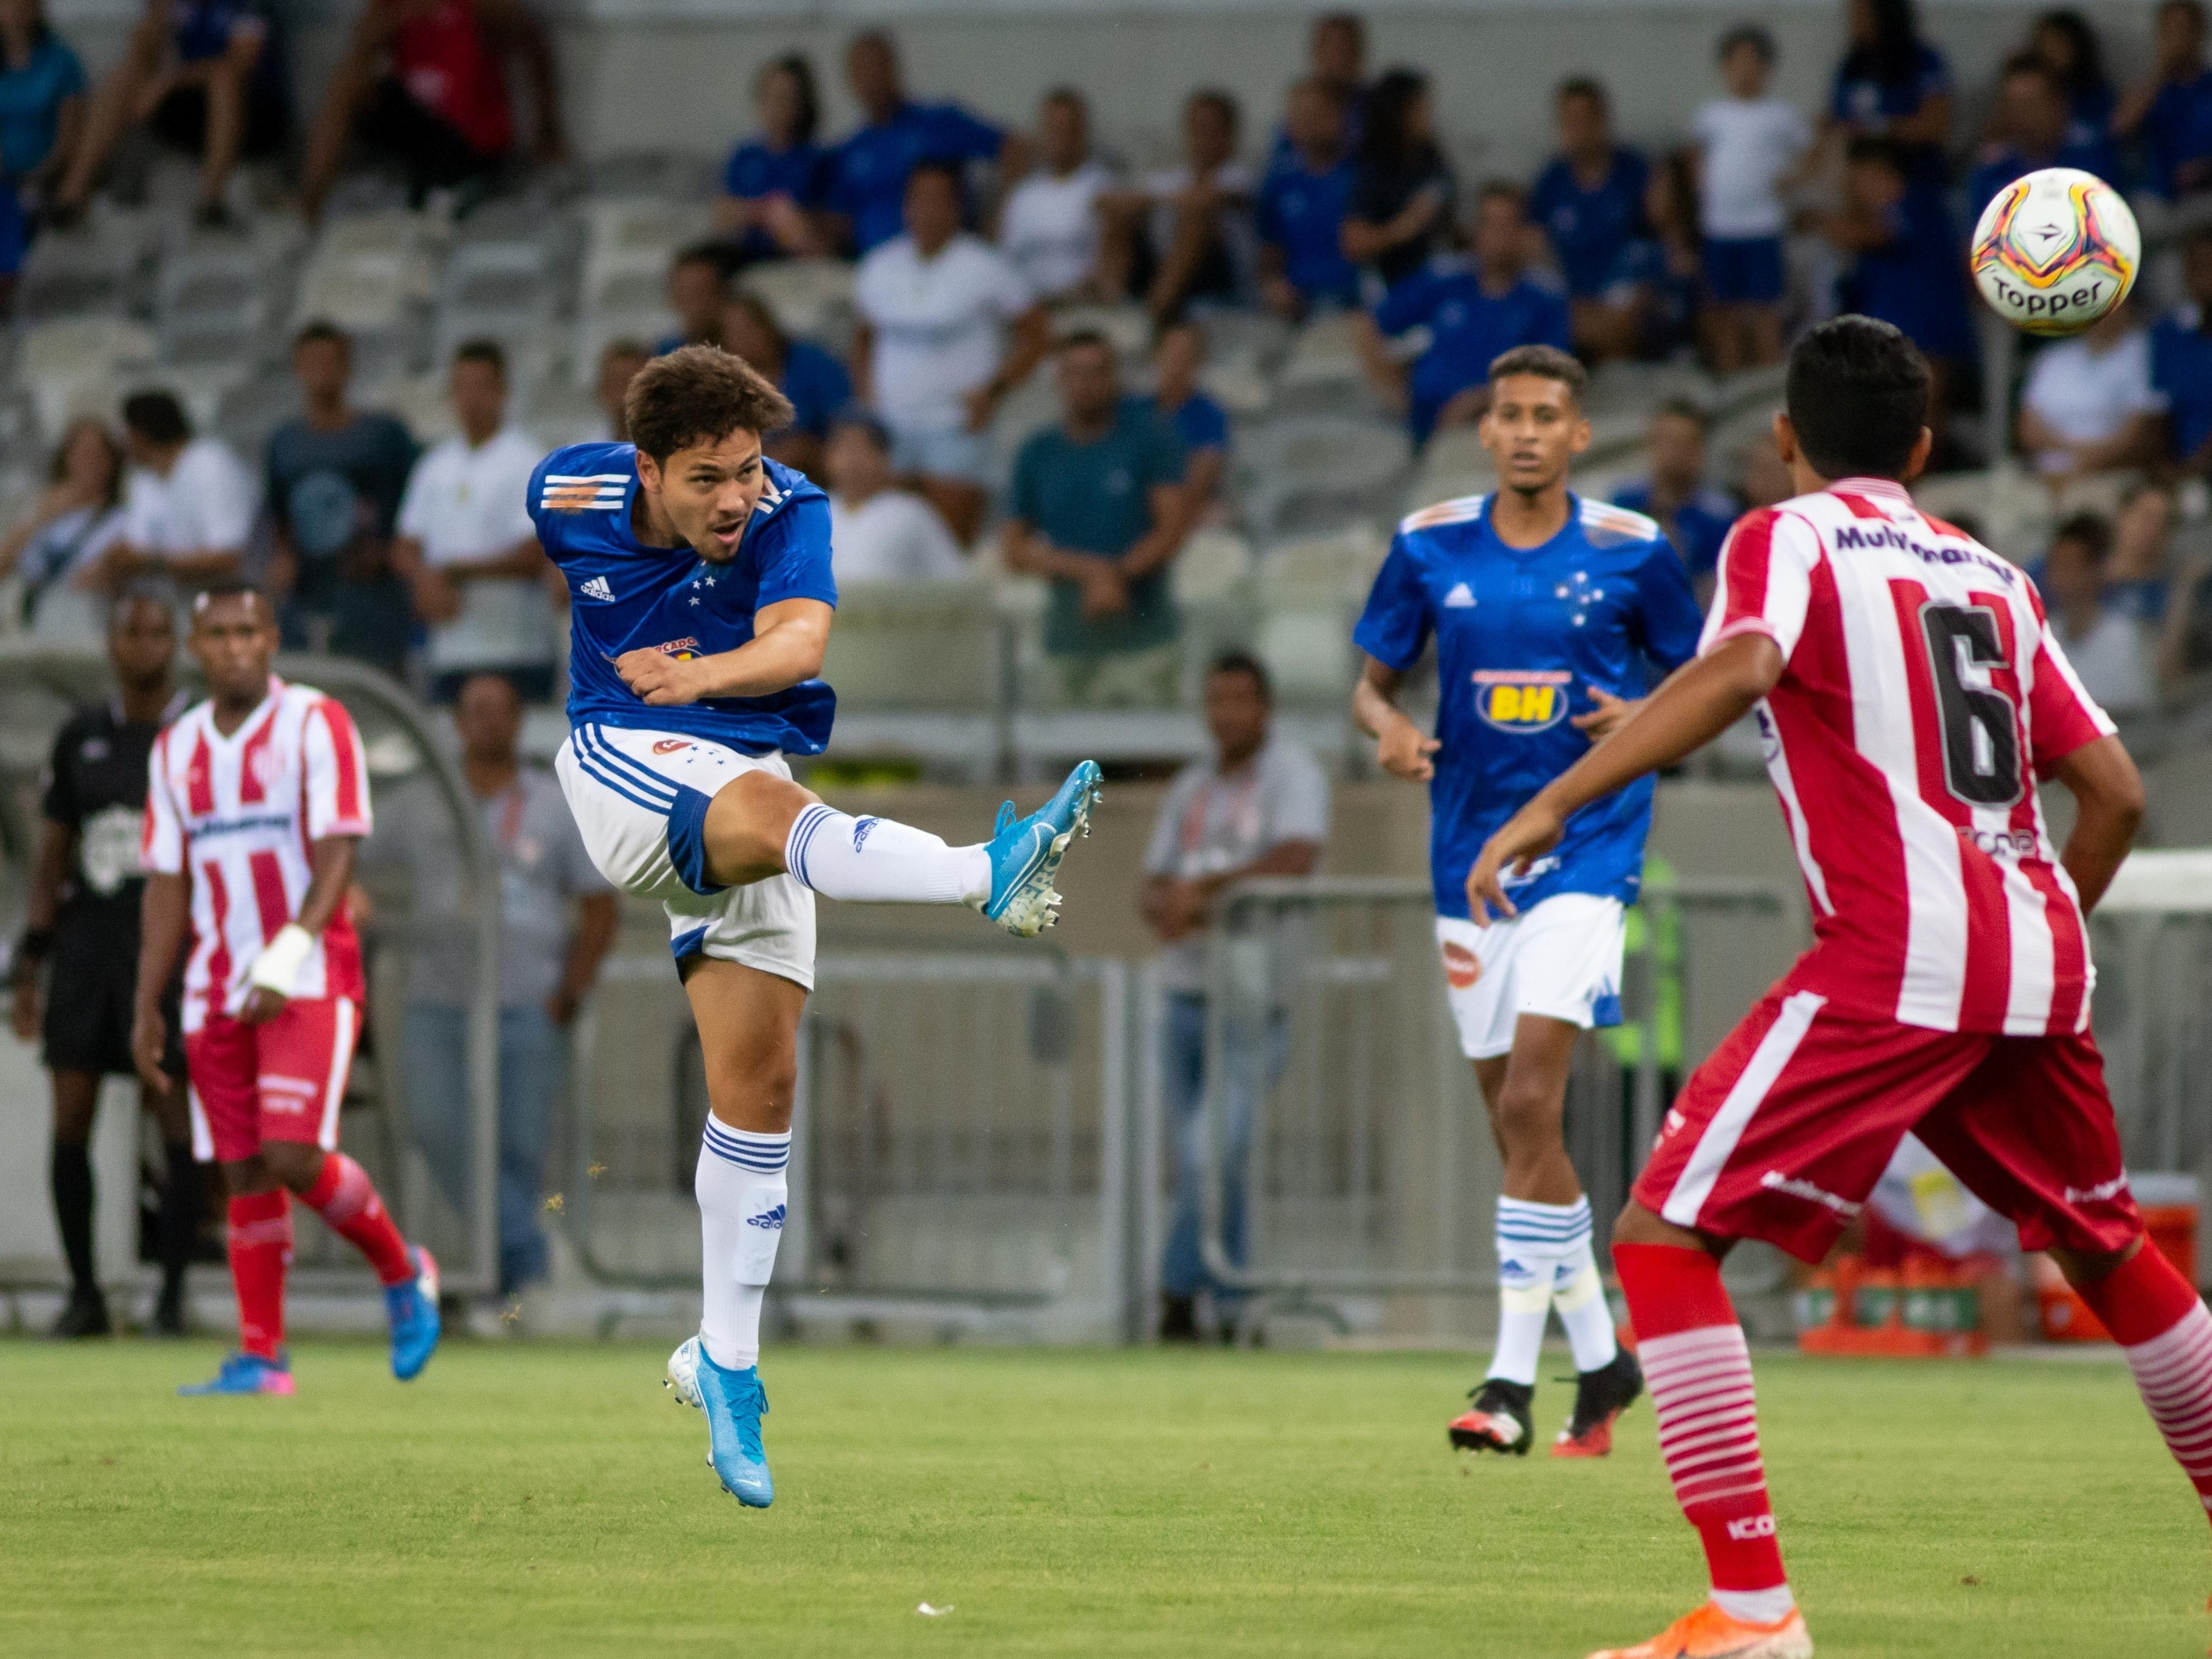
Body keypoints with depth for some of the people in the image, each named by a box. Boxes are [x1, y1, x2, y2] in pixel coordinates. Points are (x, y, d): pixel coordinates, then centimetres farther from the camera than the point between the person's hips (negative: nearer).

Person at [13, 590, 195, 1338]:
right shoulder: (81, 736, 11)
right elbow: (51, 856, 14)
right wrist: (31, 964, 9)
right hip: (86, 936, 3)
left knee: (174, 1120, -6)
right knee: (70, 1120, -1)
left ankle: (172, 1295, 2)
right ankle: (83, 1295, 9)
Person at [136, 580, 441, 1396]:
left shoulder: (316, 724, -4)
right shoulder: (177, 748, 12)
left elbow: (337, 855, -12)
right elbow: (167, 888, 15)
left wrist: (287, 957, -23)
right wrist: (146, 1009, 10)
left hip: (310, 984, -5)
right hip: (216, 992, 5)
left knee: (294, 1156, -16)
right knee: (246, 1176, 2)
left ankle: (401, 1272, 8)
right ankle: (260, 1356, 5)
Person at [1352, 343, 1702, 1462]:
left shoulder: (1629, 552, -2)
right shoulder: (1431, 546, 4)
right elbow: (1372, 680, 11)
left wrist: (1648, 723, -12)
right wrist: (1388, 729, -11)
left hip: (1585, 851, -4)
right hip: (1470, 855, 4)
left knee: (1529, 1099, -17)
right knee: (1515, 1122, 8)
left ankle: (1514, 1382, -16)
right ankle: (1601, 1360, 25)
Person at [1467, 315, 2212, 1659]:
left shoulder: (1790, 538, 4)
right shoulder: (1993, 575, 21)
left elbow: (1742, 664, -19)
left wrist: (1555, 802, -22)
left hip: (1897, 957, -7)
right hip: (2039, 961, 7)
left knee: (1666, 1237, -5)